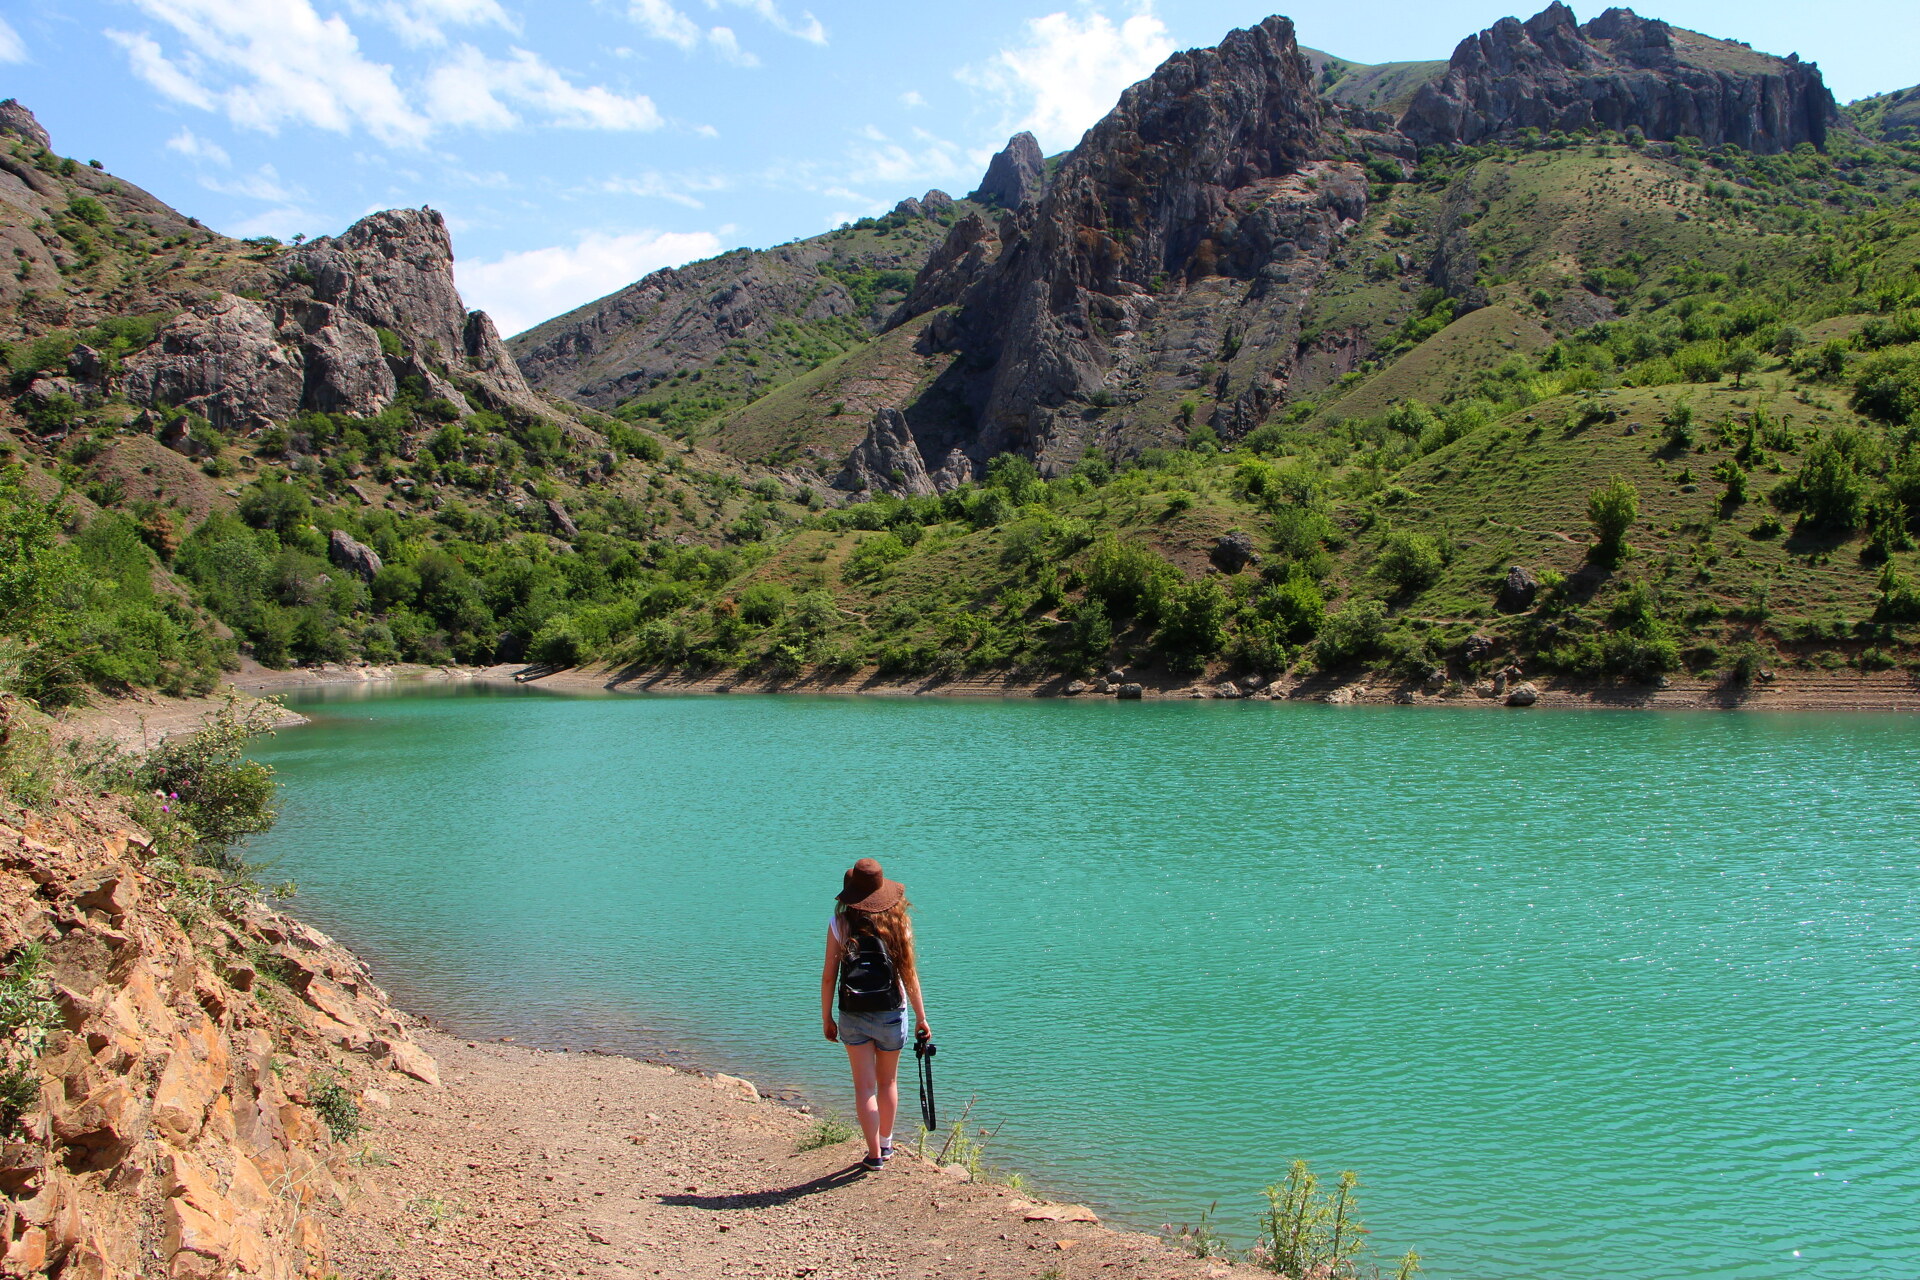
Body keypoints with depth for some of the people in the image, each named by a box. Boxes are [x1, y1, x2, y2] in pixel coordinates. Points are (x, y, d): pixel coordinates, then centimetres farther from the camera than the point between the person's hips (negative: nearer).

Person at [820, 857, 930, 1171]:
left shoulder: (840, 924, -7)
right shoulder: (898, 922, -6)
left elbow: (829, 976, -5)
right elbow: (909, 974, -4)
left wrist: (826, 1018, 6)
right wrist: (921, 1017, 5)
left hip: (853, 1016, -1)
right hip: (891, 1014, 1)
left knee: (864, 1087, 8)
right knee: (888, 1082, 20)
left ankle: (874, 1153, 10)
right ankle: (885, 1143, 35)